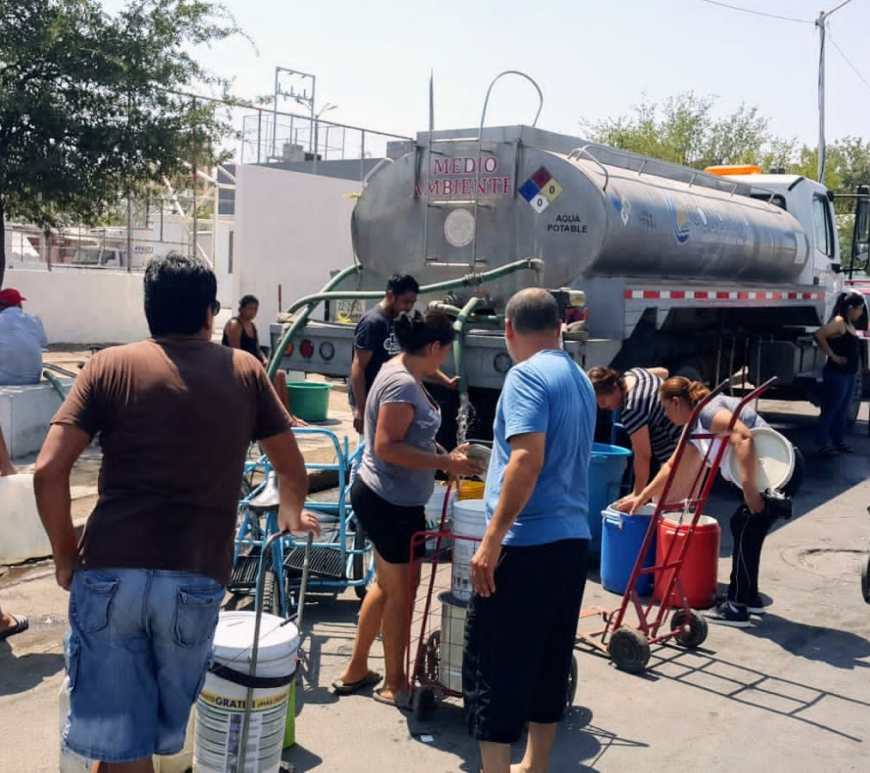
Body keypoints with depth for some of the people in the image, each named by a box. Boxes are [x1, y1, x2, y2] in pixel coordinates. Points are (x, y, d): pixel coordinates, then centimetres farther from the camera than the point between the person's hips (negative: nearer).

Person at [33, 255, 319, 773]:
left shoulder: (110, 365, 6)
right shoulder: (244, 371, 10)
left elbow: (49, 470, -3)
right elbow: (292, 469, 18)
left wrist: (66, 557, 10)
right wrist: (292, 515, 39)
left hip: (111, 573, 0)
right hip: (197, 579, 1)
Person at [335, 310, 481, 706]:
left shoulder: (401, 373, 8)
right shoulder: (403, 384, -23)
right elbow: (387, 447, -27)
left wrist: (445, 456, 13)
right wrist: (444, 462, -25)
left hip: (383, 497, 10)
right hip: (391, 502, -10)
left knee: (385, 584, 21)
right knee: (400, 592, 5)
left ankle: (355, 672, 33)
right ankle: (394, 684, 22)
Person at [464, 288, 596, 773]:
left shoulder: (527, 375, -11)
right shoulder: (581, 381, 15)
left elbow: (527, 460, -24)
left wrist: (492, 538, -23)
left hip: (526, 544, -9)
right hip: (572, 541, 9)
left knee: (496, 665, 0)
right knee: (550, 661, 16)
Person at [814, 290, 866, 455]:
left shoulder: (850, 324, 12)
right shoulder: (839, 321, -15)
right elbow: (819, 335, -28)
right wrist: (833, 356, -21)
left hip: (849, 374, 9)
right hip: (837, 374, -9)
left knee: (843, 411, 16)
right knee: (830, 410, -3)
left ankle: (838, 441, 26)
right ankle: (823, 443, 2)